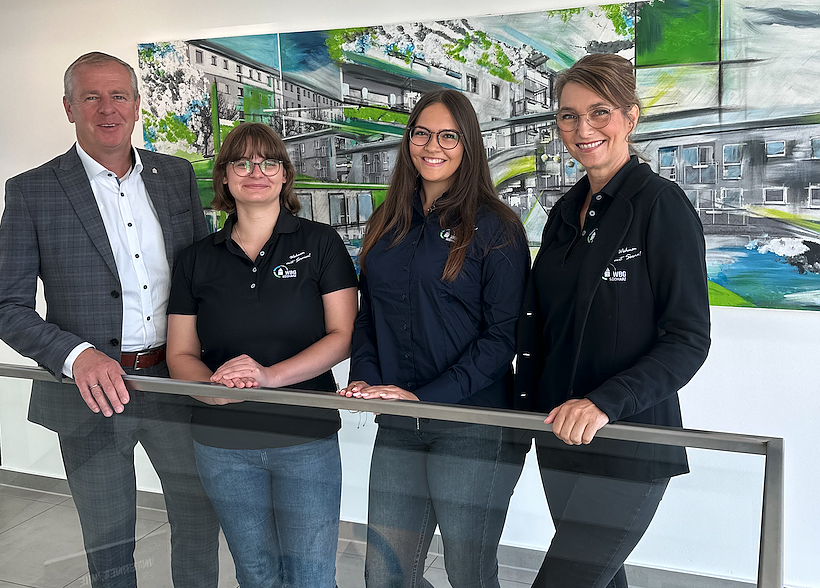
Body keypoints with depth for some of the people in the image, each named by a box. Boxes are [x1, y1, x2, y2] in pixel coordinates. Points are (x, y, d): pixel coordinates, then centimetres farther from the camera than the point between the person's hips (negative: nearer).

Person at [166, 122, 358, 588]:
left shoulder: (321, 243, -2)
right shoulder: (198, 259, 6)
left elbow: (343, 335, -8)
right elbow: (181, 354, 6)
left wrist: (272, 375, -21)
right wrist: (212, 384, -17)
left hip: (307, 439, -2)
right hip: (224, 444, 3)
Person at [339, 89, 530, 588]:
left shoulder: (495, 228, -5)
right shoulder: (387, 226, 12)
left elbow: (504, 335, -11)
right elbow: (369, 315, 15)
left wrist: (425, 396, -18)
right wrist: (365, 377, -3)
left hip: (474, 426, -5)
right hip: (398, 426, 5)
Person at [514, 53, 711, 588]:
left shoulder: (661, 204, -9)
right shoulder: (566, 212, 12)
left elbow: (689, 339, -13)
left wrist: (605, 402, -25)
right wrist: (530, 405, 5)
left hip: (628, 447, -6)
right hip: (561, 440, 7)